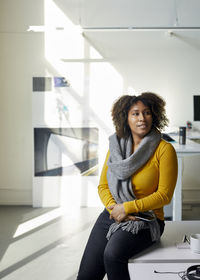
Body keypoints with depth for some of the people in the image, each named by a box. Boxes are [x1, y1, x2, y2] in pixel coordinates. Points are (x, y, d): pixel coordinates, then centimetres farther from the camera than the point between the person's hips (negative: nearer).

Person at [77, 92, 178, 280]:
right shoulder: (115, 146, 8)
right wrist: (113, 208, -10)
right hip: (112, 215, 4)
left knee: (113, 254, -32)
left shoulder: (164, 149, -7)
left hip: (146, 220, -4)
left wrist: (127, 208, -15)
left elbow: (164, 195, -10)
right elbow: (103, 185, 9)